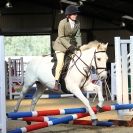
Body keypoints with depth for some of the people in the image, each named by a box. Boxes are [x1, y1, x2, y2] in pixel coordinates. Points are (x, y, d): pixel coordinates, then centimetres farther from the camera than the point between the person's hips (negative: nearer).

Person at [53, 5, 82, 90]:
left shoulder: (77, 23, -1)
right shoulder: (63, 23, -19)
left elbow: (78, 35, 2)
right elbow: (61, 37, -18)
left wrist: (79, 46, -13)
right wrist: (69, 46, -25)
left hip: (72, 44, 6)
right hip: (61, 44, -6)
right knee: (61, 62, -21)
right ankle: (56, 82, -15)